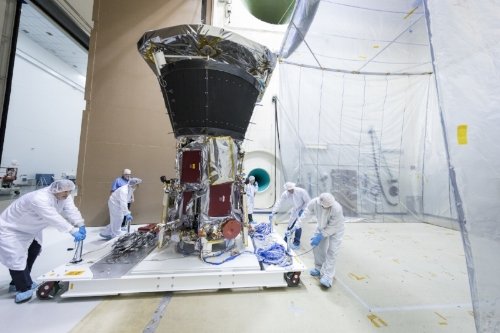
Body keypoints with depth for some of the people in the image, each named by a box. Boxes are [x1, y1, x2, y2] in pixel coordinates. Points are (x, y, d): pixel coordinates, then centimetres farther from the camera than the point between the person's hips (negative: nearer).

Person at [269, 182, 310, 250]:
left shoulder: (301, 191, -30)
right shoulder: (285, 194, -20)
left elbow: (308, 201, -18)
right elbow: (279, 203, -20)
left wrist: (301, 209, -21)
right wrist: (272, 213, -26)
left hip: (303, 209, -4)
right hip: (295, 210, 4)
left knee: (298, 225, -13)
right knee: (290, 224, 11)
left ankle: (297, 243, 7)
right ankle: (286, 240, 32)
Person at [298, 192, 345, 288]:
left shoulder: (337, 209, -39)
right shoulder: (314, 202, -31)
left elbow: (332, 227, -29)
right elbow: (307, 214, -17)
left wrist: (320, 237, -26)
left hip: (335, 229, -4)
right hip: (321, 226, 4)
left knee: (331, 252, -7)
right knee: (316, 246, 10)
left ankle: (328, 276, 5)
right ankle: (319, 268, 31)